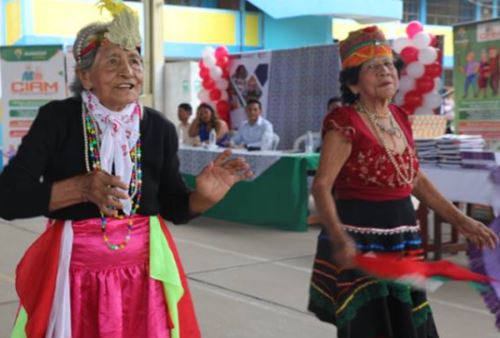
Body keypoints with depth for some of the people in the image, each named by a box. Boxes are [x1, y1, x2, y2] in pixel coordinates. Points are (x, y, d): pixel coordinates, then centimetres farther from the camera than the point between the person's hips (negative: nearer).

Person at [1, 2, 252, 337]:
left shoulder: (160, 128, -1)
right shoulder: (56, 118, -8)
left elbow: (174, 207, 6)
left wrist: (204, 195, -15)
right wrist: (80, 188, -23)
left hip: (145, 270, 2)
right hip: (74, 271, -2)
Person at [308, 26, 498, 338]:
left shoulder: (400, 118, 8)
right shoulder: (345, 122, -14)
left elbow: (416, 179, 17)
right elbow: (322, 186, -21)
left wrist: (460, 220, 15)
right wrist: (339, 239, -36)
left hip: (402, 238, 7)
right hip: (360, 240, -7)